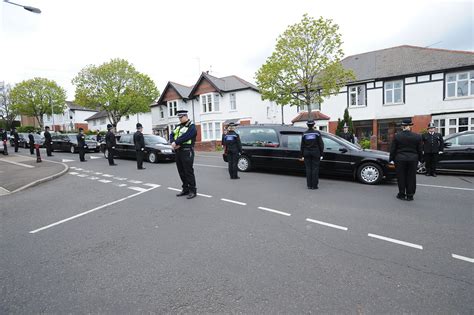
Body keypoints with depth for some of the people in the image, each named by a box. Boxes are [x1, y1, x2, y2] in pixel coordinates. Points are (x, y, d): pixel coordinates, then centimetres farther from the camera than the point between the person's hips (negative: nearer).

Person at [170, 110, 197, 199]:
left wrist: (176, 142, -15)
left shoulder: (191, 126, -7)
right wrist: (173, 142, -10)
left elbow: (185, 136, -20)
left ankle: (193, 191, 5)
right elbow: (172, 135, 10)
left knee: (188, 172, -4)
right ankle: (185, 189, 25)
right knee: (181, 171, 13)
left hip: (187, 151, -8)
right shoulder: (178, 126, 18)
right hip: (178, 151, 8)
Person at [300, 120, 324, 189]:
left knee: (308, 169, 6)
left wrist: (302, 155, 9)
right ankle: (314, 185, 3)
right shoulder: (317, 133, -4)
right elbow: (321, 144, -3)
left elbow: (302, 145, 3)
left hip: (307, 153, 2)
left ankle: (309, 185, 9)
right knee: (315, 168, 2)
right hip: (315, 153, -2)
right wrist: (321, 154, 3)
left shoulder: (304, 134, 1)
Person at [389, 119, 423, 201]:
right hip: (413, 159, 1)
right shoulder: (417, 136, -2)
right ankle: (410, 195, 14)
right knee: (411, 177, 8)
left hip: (400, 159, -1)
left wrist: (391, 159, 6)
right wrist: (420, 159, 16)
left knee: (401, 177, 7)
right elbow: (419, 150, 4)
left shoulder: (397, 136, -6)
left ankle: (401, 194, 13)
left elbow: (393, 149, -2)